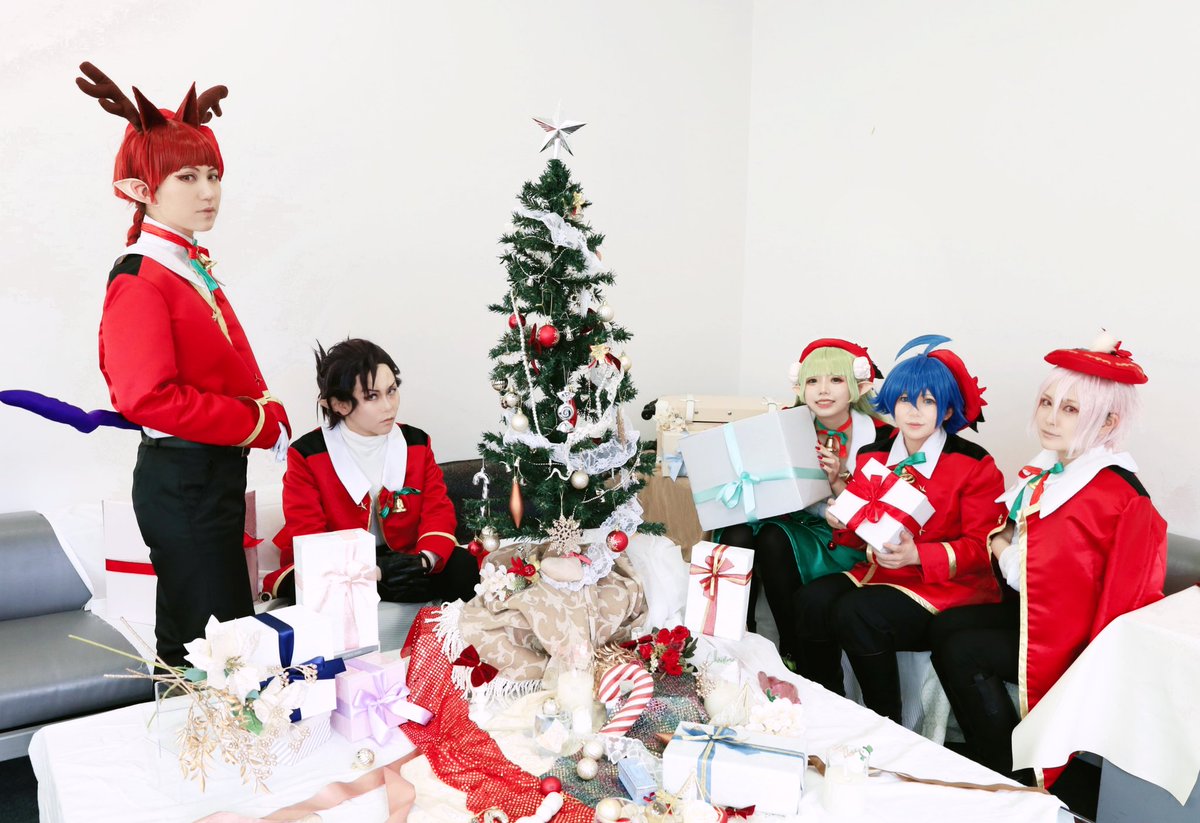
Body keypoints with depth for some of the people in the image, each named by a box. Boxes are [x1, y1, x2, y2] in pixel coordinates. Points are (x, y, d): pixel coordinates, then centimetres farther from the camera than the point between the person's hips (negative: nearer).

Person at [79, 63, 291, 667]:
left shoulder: (193, 270, 12)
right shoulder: (140, 282, -16)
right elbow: (147, 397, -25)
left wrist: (267, 414, 1)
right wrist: (261, 424, -18)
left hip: (216, 472, 9)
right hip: (181, 481, -9)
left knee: (193, 638, 21)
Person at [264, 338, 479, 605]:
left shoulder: (416, 442, 1)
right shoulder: (307, 455, -9)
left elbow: (438, 509, -2)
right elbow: (308, 537, -15)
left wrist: (425, 559, -25)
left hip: (404, 561, 3)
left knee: (463, 567, -23)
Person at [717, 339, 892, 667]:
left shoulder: (878, 435, -8)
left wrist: (837, 481, -24)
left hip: (842, 541, -3)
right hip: (791, 521, 3)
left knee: (774, 539, -32)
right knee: (737, 534, -28)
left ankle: (794, 653, -17)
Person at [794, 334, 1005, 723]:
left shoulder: (974, 465, -6)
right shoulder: (872, 456, 10)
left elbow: (981, 548, -9)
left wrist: (918, 555, -24)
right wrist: (843, 522, -6)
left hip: (949, 585, -5)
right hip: (880, 572, 6)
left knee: (857, 615, -31)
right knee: (812, 599, -23)